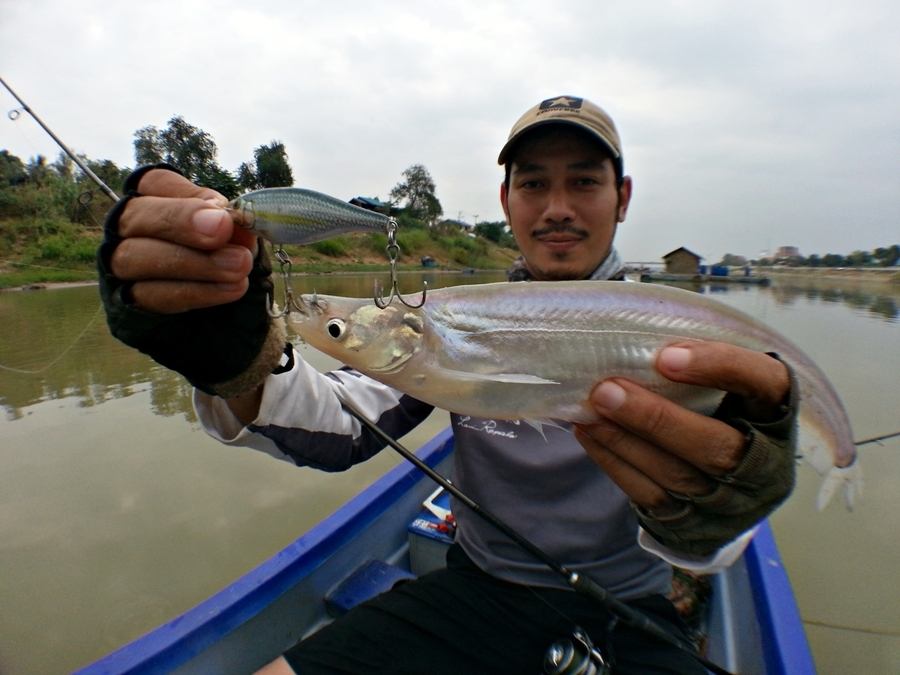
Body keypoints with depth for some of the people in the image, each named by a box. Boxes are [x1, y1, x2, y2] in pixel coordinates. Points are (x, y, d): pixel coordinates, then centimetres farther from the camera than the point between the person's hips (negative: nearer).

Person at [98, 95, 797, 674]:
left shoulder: (671, 334, -8)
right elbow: (343, 426, -14)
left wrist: (708, 516, -44)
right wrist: (234, 357, -34)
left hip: (625, 614, 0)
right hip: (478, 589, 1)